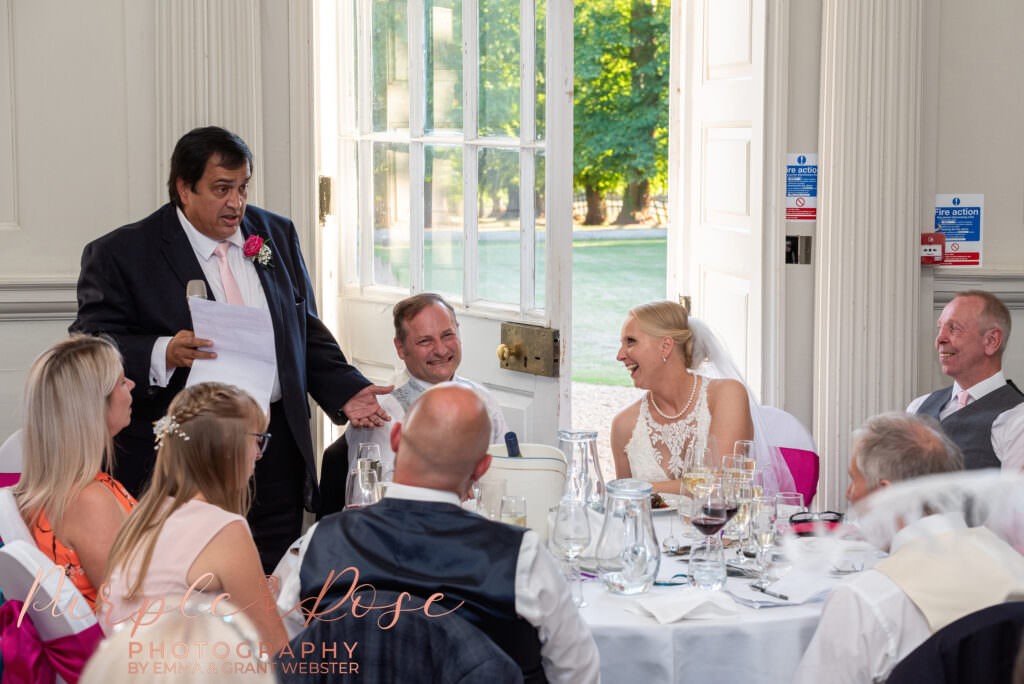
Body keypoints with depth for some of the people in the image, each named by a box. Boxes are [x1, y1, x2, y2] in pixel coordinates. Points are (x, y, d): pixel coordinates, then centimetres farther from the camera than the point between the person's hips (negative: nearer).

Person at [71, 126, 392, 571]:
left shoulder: (277, 235, 14)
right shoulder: (121, 254, -2)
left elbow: (307, 334, 19)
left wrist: (347, 392, 5)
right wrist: (164, 355, -25)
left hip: (276, 461, 4)